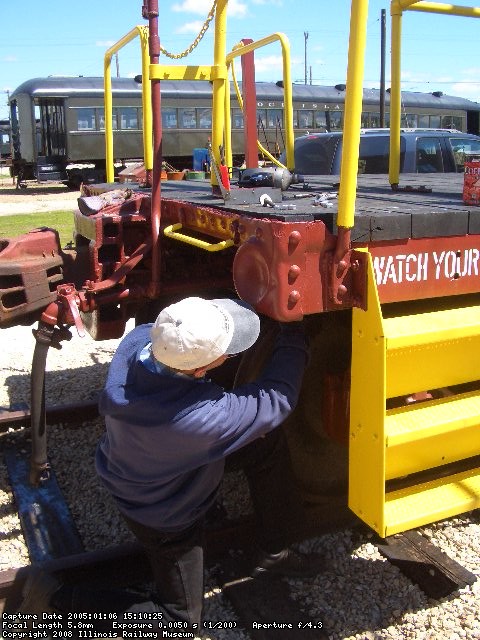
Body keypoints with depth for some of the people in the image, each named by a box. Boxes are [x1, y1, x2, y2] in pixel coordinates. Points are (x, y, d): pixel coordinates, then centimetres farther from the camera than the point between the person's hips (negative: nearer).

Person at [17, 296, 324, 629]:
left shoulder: (139, 338, -28)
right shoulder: (201, 418, -43)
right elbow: (278, 396, -28)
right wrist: (294, 331, -16)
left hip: (139, 461, 7)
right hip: (166, 514, -7)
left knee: (269, 442, 5)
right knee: (182, 617, 15)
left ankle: (275, 553, 24)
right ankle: (54, 596, 14)